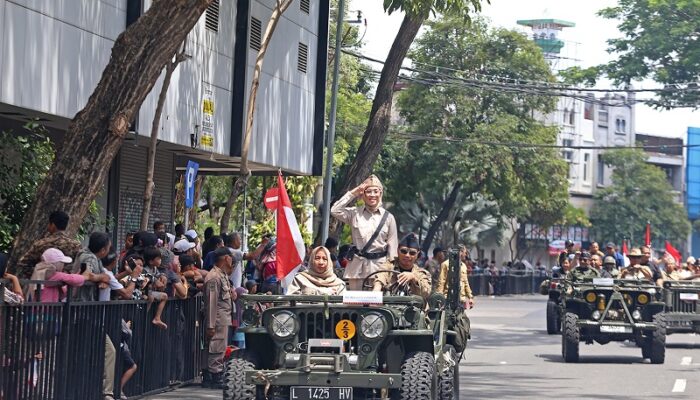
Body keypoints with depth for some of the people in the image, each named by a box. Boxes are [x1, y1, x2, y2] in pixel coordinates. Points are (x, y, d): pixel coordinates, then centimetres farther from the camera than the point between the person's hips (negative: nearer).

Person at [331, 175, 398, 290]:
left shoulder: (388, 217, 4)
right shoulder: (354, 214, 4)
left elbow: (392, 246, 5)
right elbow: (335, 210, -10)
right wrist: (353, 193, -5)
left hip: (380, 266, 0)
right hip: (358, 266, 0)